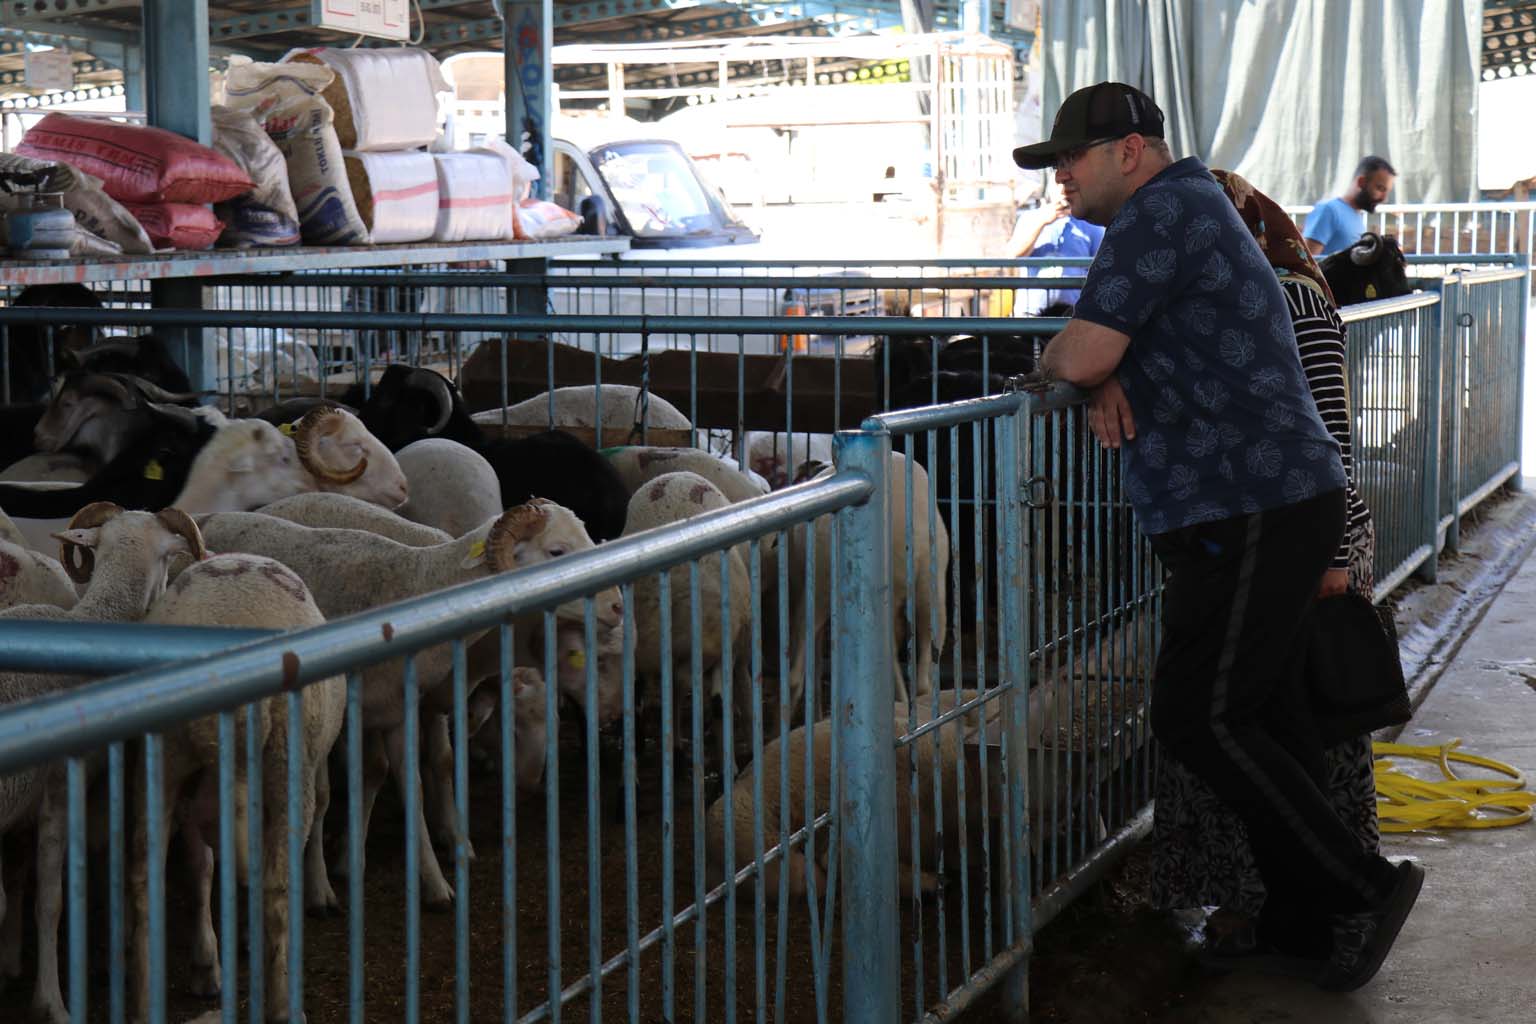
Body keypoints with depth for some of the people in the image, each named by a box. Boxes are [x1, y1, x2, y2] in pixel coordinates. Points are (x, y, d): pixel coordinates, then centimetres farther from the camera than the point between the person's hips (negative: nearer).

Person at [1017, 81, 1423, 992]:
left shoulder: (1163, 209, -13)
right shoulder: (1188, 207, 21)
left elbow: (1080, 354, -19)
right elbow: (1114, 356, 25)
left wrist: (1054, 362, 5)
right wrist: (1110, 382, 2)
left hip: (1253, 513, -10)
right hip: (1265, 508, 10)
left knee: (1201, 721, -9)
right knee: (1253, 720, 12)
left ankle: (1363, 886, -4)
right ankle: (1309, 912, 18)